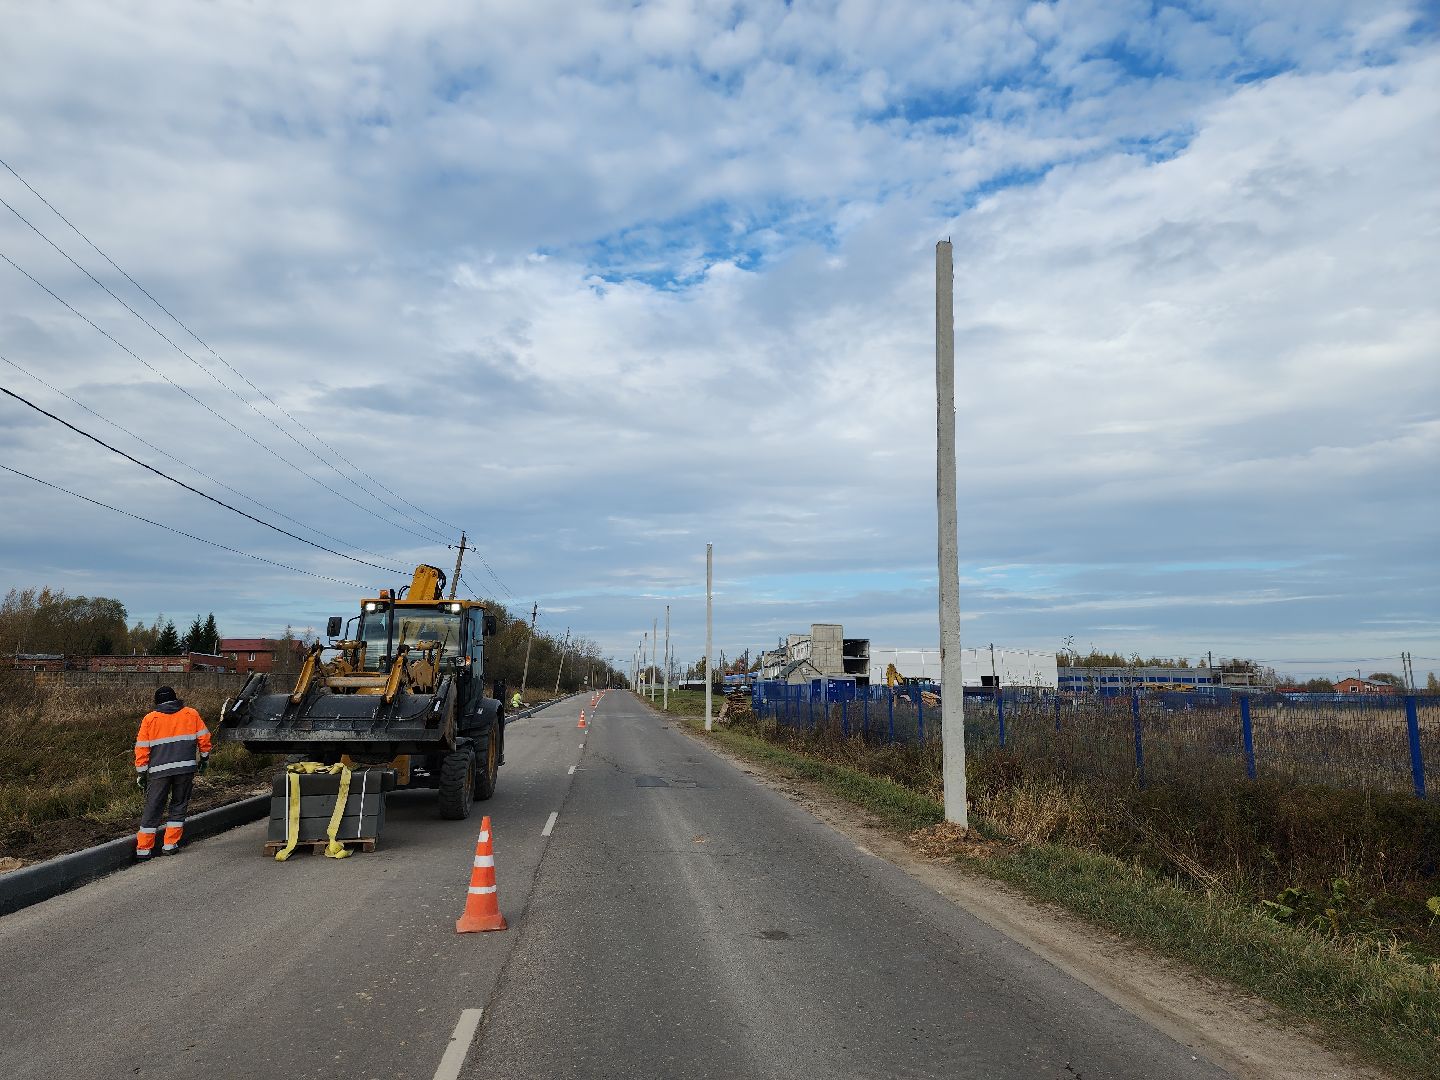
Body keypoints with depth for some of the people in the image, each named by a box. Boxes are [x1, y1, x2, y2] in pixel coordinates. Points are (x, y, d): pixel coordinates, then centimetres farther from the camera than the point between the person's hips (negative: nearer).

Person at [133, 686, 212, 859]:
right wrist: (204, 758, 20)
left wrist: (141, 773, 10)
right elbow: (204, 738, 7)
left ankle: (143, 848, 7)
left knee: (153, 808, 7)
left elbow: (142, 748, 4)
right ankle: (170, 845, 12)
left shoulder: (149, 718, 6)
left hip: (158, 770, 0)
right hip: (186, 768, 0)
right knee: (179, 805, 13)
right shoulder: (191, 714, 8)